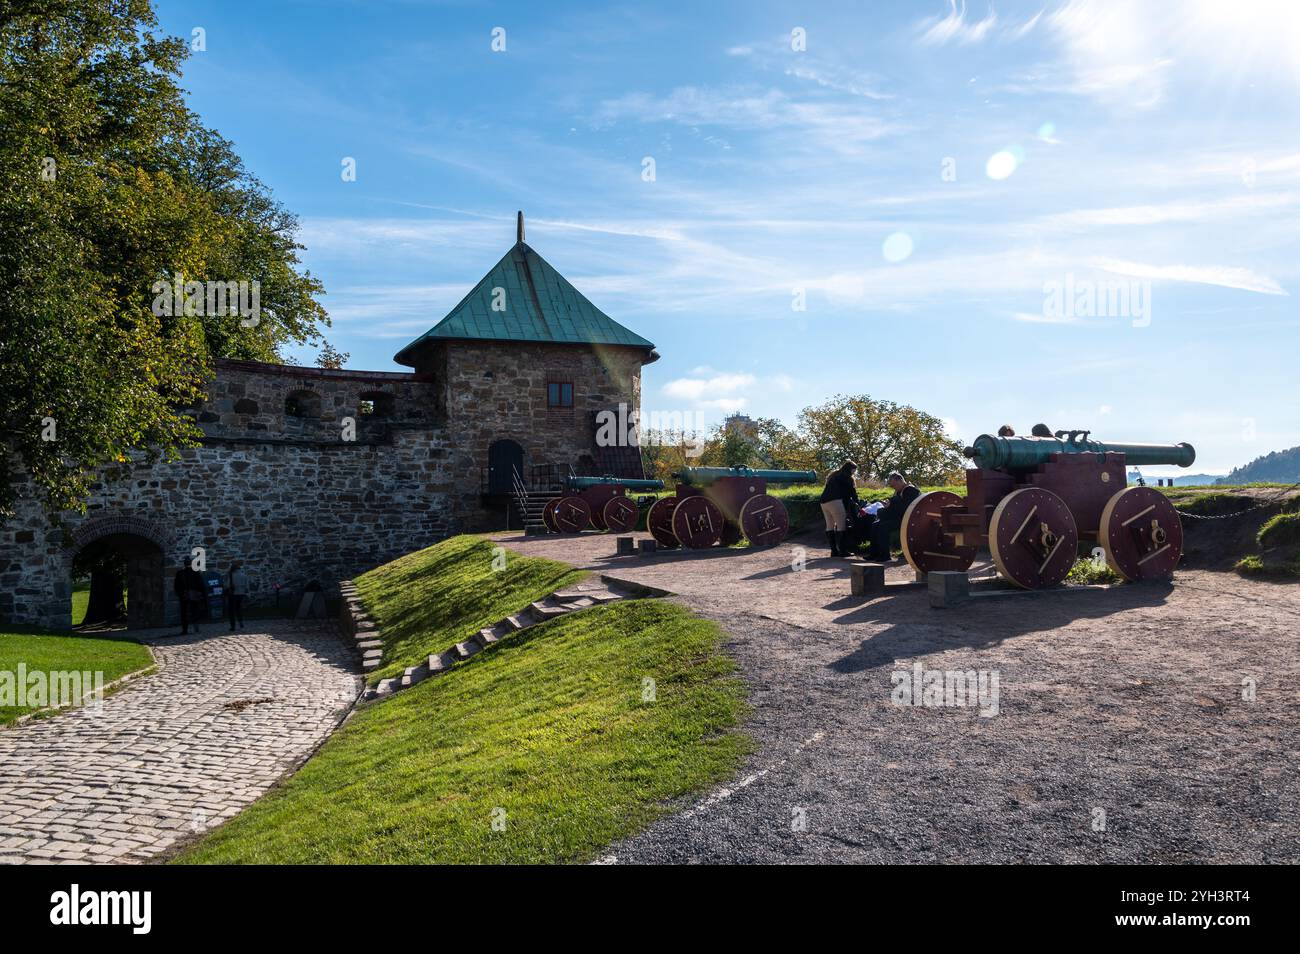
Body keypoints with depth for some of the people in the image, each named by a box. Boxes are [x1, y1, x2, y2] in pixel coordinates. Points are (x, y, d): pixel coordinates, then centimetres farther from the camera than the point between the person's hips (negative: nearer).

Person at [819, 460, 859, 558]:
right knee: (841, 526, -6)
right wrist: (856, 504, 18)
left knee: (830, 526, 9)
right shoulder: (847, 478, 4)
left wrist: (852, 502, 31)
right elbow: (852, 492, 6)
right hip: (835, 501, -8)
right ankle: (842, 551, -9)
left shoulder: (834, 476, 27)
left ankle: (834, 551, 9)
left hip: (824, 502, 8)